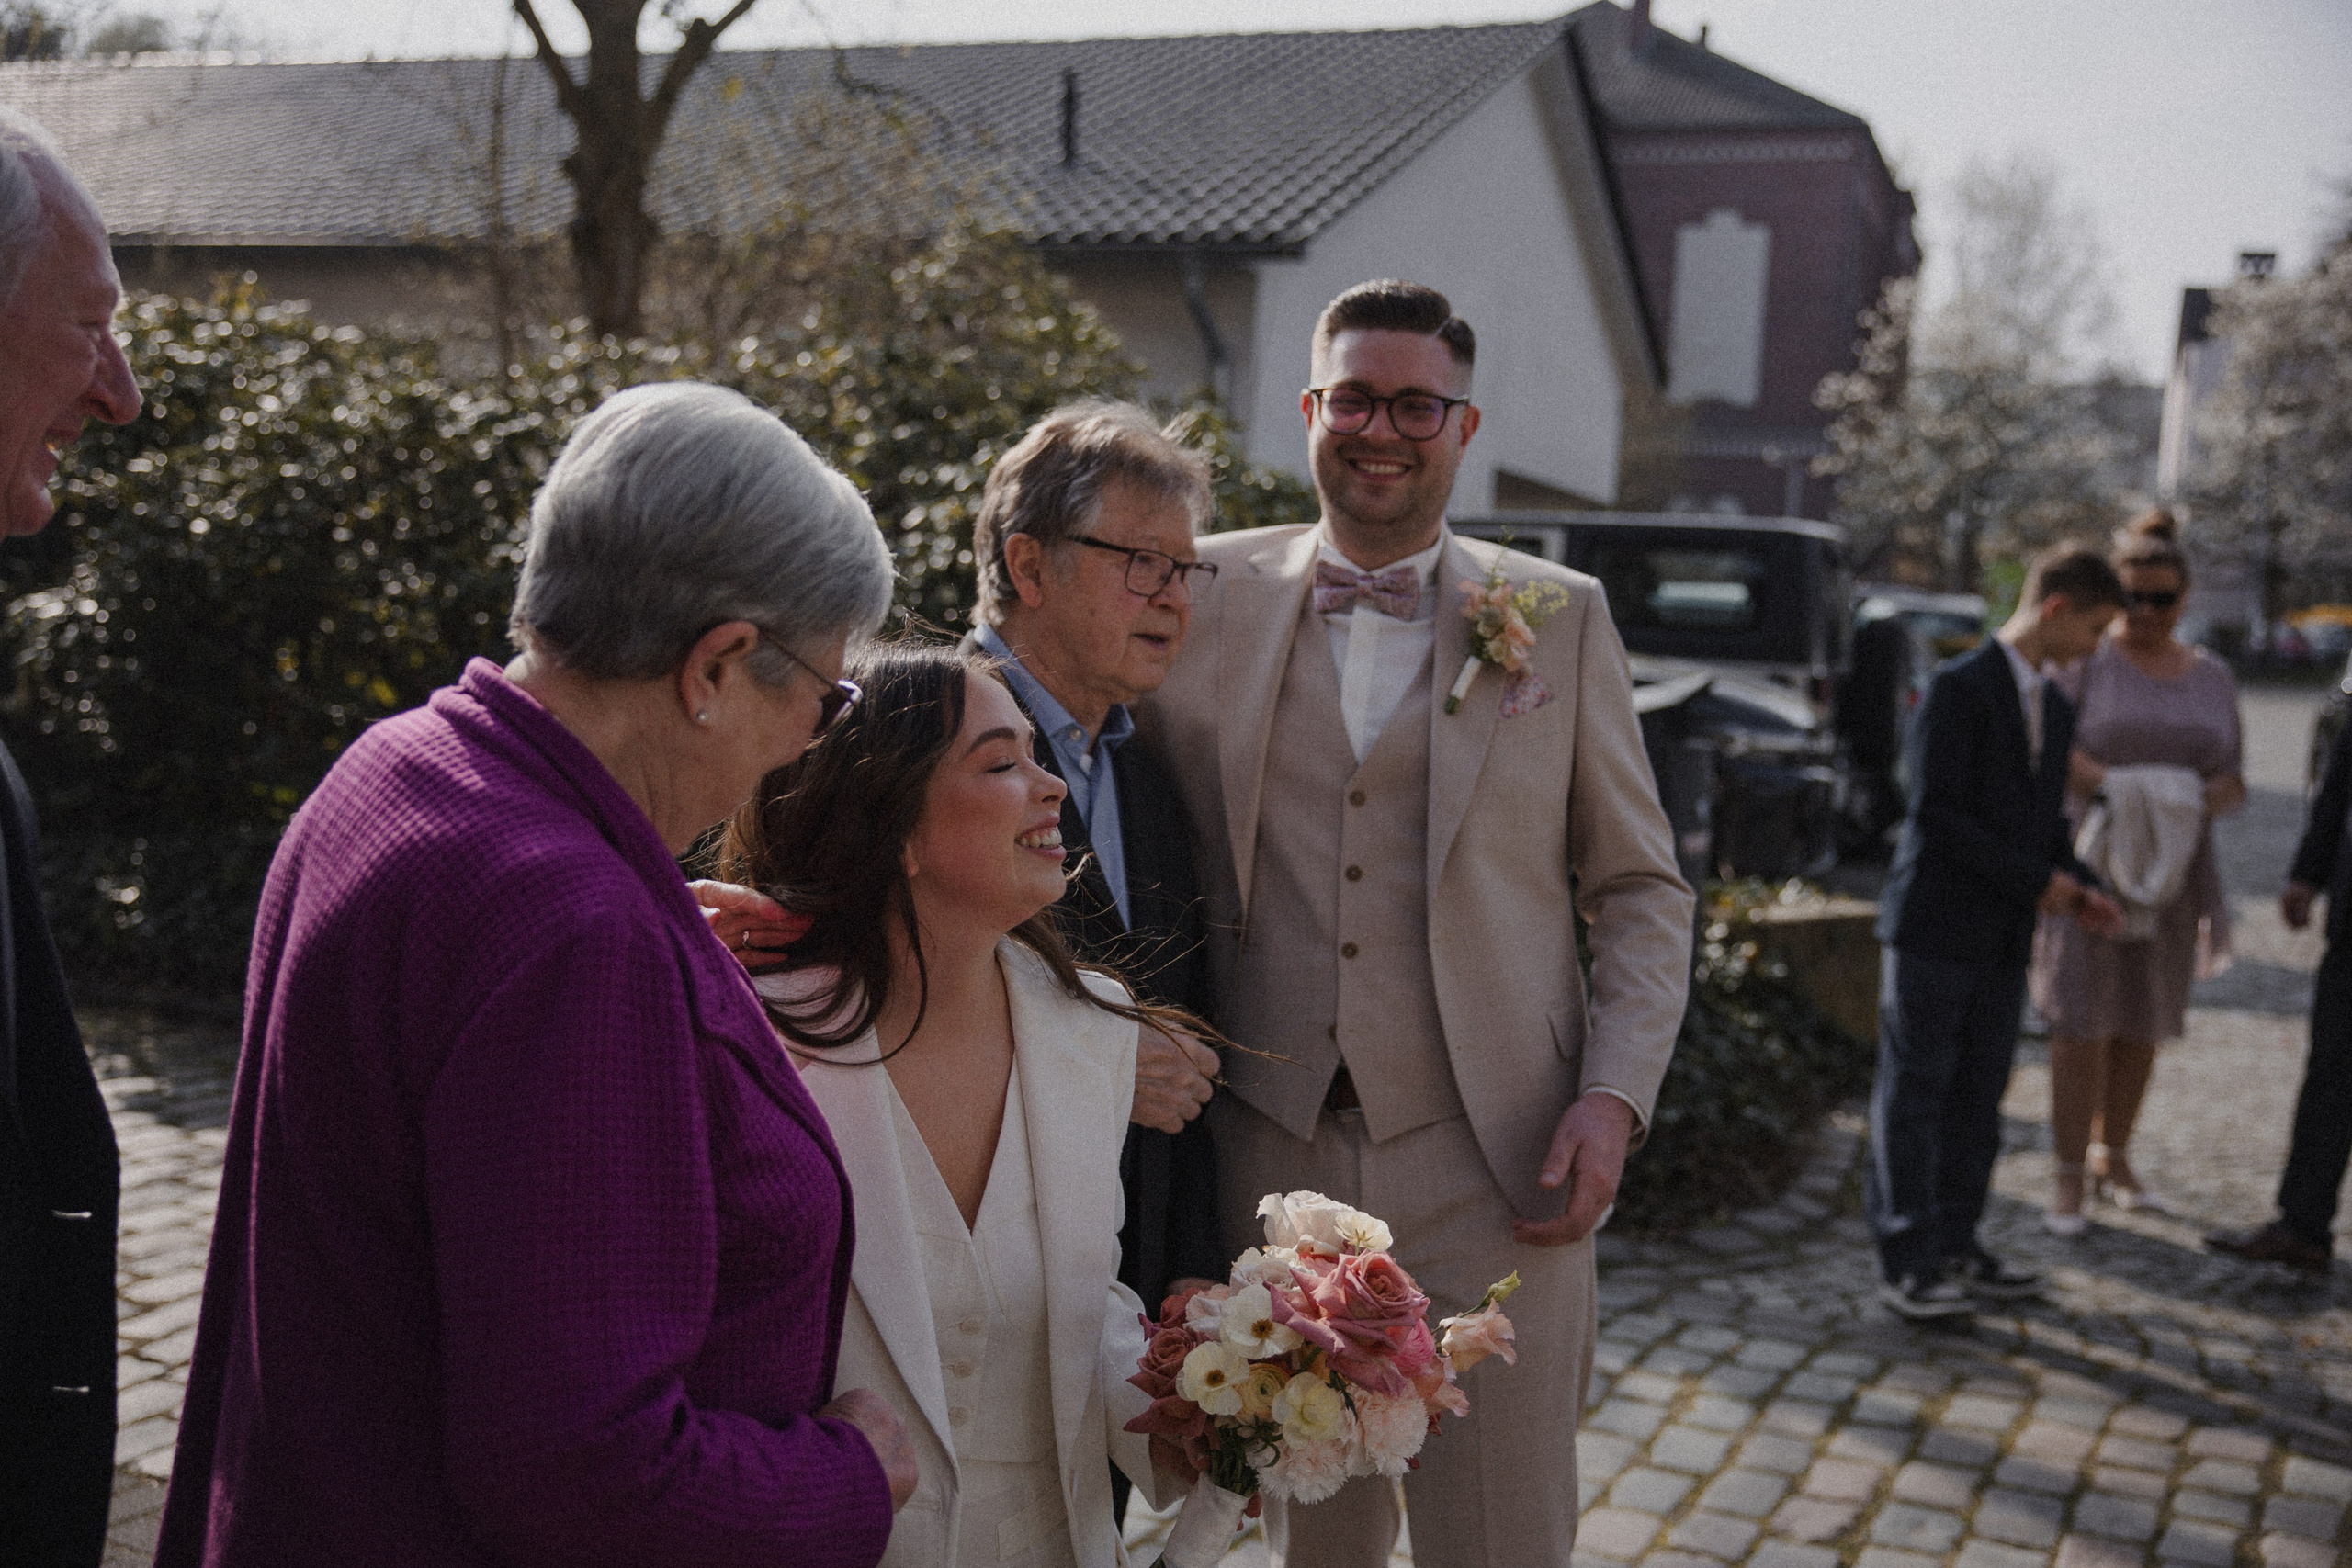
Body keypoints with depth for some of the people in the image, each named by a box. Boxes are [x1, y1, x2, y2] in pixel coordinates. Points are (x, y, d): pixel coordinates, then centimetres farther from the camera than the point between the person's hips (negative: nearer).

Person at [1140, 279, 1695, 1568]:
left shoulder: (1559, 617, 4)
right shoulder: (1212, 596, 4)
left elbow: (1641, 888, 7)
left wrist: (1614, 1096, -6)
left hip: (1496, 1172, -1)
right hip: (1272, 1159, 1)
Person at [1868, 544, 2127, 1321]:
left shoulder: (2055, 710, 16)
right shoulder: (1959, 689, -11)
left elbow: (2047, 821, 20)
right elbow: (1935, 810, -17)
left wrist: (2079, 890, 2)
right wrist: (2034, 881, -15)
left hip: (2004, 937, 8)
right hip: (1935, 927, -8)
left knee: (1978, 1097, 11)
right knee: (1914, 1092, -2)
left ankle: (1955, 1246, 20)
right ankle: (1908, 1263, 3)